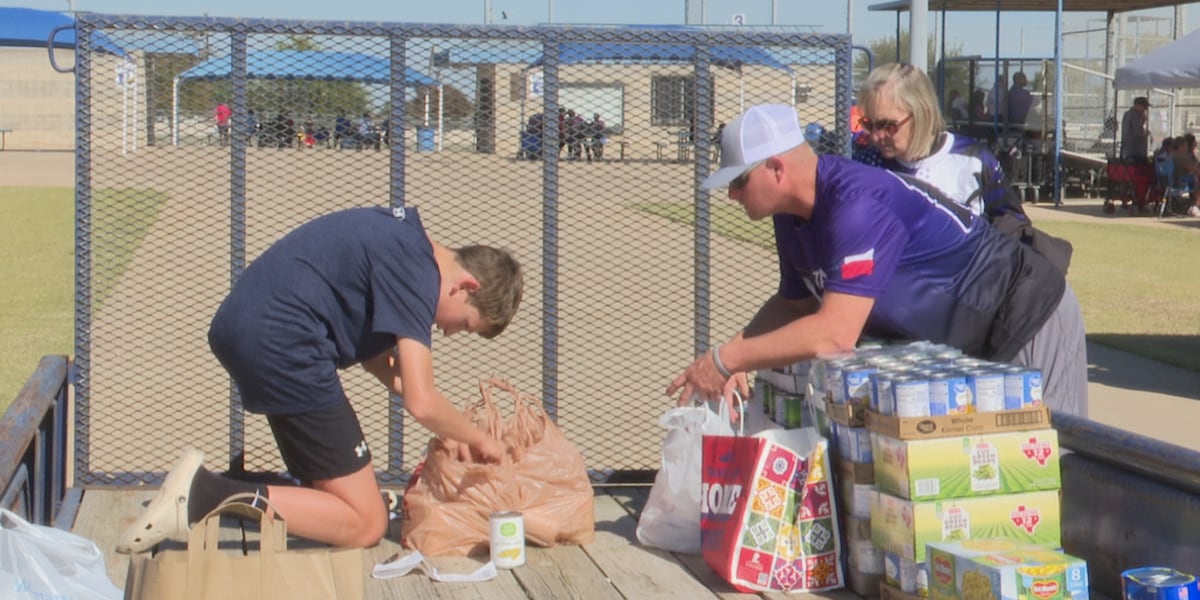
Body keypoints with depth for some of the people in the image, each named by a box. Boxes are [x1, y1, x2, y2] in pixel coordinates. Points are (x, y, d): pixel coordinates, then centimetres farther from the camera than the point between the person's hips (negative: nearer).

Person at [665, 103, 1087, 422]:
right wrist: (733, 357, -6)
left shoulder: (857, 205, -31)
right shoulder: (794, 213, 0)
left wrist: (727, 359, -29)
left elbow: (834, 333, -37)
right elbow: (794, 302, 12)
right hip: (970, 343, 10)